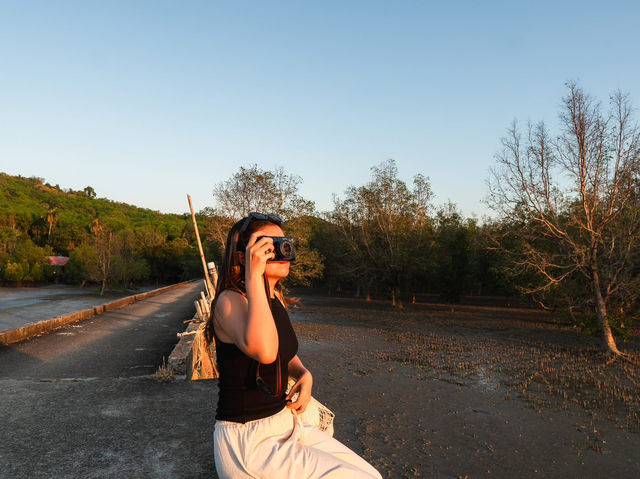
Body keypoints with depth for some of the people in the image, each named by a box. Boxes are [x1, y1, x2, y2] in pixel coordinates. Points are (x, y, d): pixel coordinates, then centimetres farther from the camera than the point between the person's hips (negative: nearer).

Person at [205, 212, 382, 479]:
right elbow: (264, 351, -39)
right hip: (246, 439, -8)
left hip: (285, 424, 8)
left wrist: (304, 375, 0)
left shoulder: (275, 298, 6)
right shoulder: (230, 300, -18)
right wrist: (253, 276, -34)